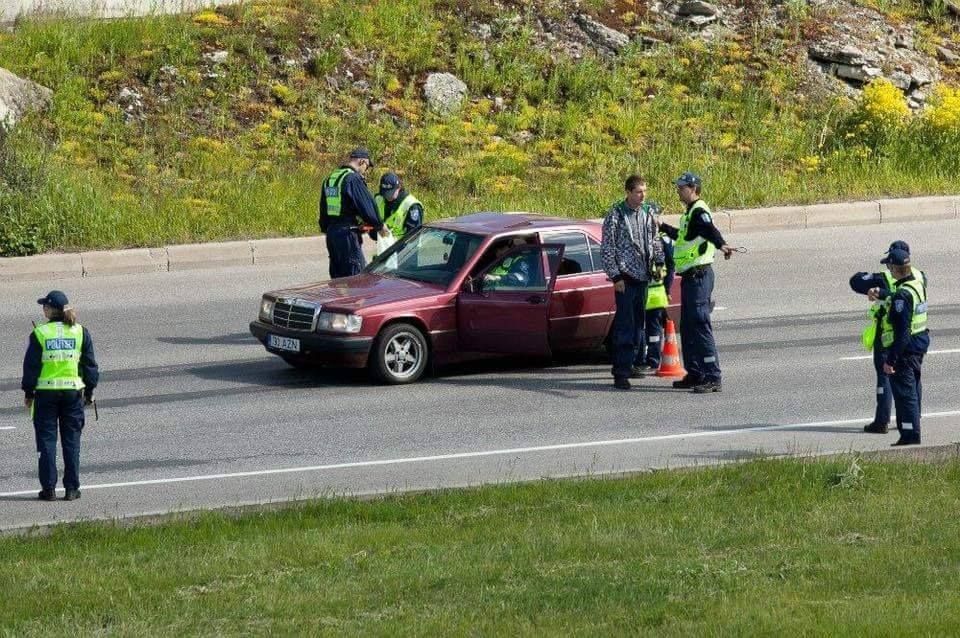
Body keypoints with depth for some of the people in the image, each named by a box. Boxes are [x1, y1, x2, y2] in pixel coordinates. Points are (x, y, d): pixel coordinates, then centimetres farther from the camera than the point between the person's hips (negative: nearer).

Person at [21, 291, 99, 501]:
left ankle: (49, 488, 3)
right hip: (73, 390, 2)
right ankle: (71, 488, 7)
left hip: (46, 392, -2)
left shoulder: (39, 333, -6)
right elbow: (90, 364, 6)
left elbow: (31, 366, -3)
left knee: (47, 440, 5)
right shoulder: (80, 332, 1)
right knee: (71, 441, 8)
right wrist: (89, 391, 15)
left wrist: (28, 392, 6)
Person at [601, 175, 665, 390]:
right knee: (625, 325, -9)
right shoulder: (615, 215, -9)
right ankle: (621, 374, -9)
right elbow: (607, 249, -9)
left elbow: (654, 239, 24)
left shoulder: (647, 213, 9)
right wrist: (615, 276, -13)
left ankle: (629, 364, 22)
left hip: (642, 276, 6)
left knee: (638, 324, 11)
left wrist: (658, 262, 12)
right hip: (625, 277, -6)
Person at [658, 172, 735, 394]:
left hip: (699, 276, -11)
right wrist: (663, 227, 51)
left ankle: (713, 378, -13)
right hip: (690, 277, 11)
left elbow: (710, 231, -36)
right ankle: (694, 374, 23)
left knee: (700, 326, -12)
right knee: (687, 328, 15)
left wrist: (720, 244, -55)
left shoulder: (699, 212, -14)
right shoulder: (690, 213, 18)